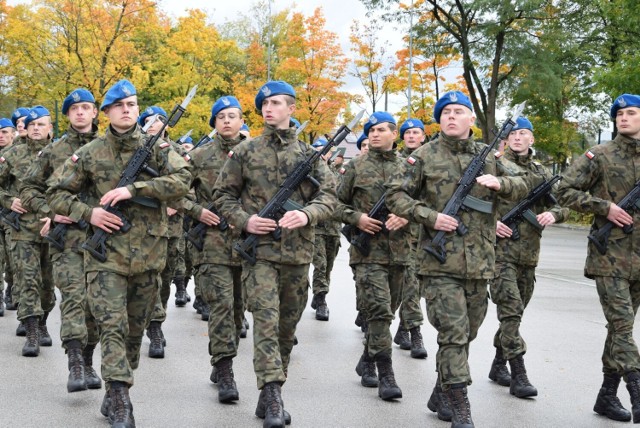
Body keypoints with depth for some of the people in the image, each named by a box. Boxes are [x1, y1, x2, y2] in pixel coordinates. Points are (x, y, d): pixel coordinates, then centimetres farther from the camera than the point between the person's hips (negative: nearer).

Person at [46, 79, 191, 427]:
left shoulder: (157, 147, 2)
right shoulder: (90, 153, 2)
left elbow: (182, 179, -14)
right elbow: (56, 191, 7)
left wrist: (133, 189, -21)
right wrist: (88, 213, -11)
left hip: (147, 254, 2)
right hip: (105, 253, -2)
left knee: (135, 330, 11)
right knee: (112, 327, -12)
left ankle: (114, 396, 28)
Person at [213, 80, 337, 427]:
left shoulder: (308, 154, 8)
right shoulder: (245, 151, 4)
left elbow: (328, 196, 4)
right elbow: (223, 195, 7)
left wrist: (306, 215, -17)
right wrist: (244, 220, -10)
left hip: (298, 252, 3)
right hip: (260, 249, -3)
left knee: (288, 325, 9)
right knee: (266, 321, -14)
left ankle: (269, 395, 22)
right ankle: (273, 398, -16)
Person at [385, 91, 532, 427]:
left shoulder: (487, 155, 11)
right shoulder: (425, 156, 0)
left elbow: (522, 186, 17)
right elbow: (395, 195, -1)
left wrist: (499, 183, -5)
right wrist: (430, 216, -14)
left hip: (479, 262, 5)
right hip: (440, 262, -5)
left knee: (466, 333, 13)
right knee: (453, 333, -10)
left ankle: (440, 396, 29)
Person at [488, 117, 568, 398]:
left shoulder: (541, 173, 14)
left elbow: (562, 205, 15)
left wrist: (553, 214, -8)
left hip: (529, 254, 6)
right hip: (500, 250, -5)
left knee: (515, 311, 12)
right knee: (510, 311, -12)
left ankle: (498, 365, 26)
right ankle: (518, 376, -11)